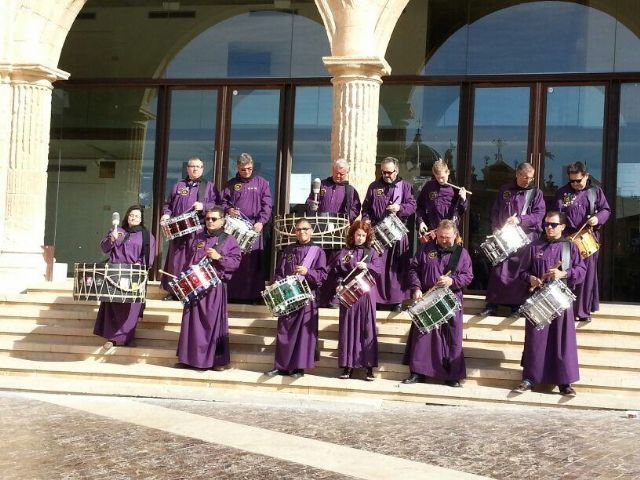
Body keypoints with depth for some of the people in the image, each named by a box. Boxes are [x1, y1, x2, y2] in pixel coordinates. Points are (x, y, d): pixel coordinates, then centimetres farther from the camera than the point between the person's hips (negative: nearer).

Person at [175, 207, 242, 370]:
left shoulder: (229, 240, 3)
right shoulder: (196, 236, 15)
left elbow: (236, 262, -5)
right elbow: (188, 258, 19)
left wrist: (219, 257, -17)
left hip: (215, 286, -4)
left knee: (214, 321, -3)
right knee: (193, 321, 5)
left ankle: (217, 359, 3)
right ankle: (191, 357, 12)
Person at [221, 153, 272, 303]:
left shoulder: (261, 183, 9)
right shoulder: (231, 184, 13)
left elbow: (267, 205, 2)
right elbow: (223, 202, 13)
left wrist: (261, 222, -11)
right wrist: (228, 210, -10)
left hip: (254, 227, -1)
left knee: (254, 262, -4)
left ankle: (254, 294, -1)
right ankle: (233, 293, 4)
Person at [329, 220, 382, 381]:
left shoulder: (371, 252, 9)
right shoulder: (343, 252, 9)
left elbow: (378, 268, -4)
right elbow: (334, 271, 7)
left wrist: (366, 266, -21)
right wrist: (339, 284, -8)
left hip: (366, 294, -1)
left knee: (367, 328, -3)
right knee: (348, 328, 1)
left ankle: (369, 366, -1)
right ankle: (348, 365, 6)